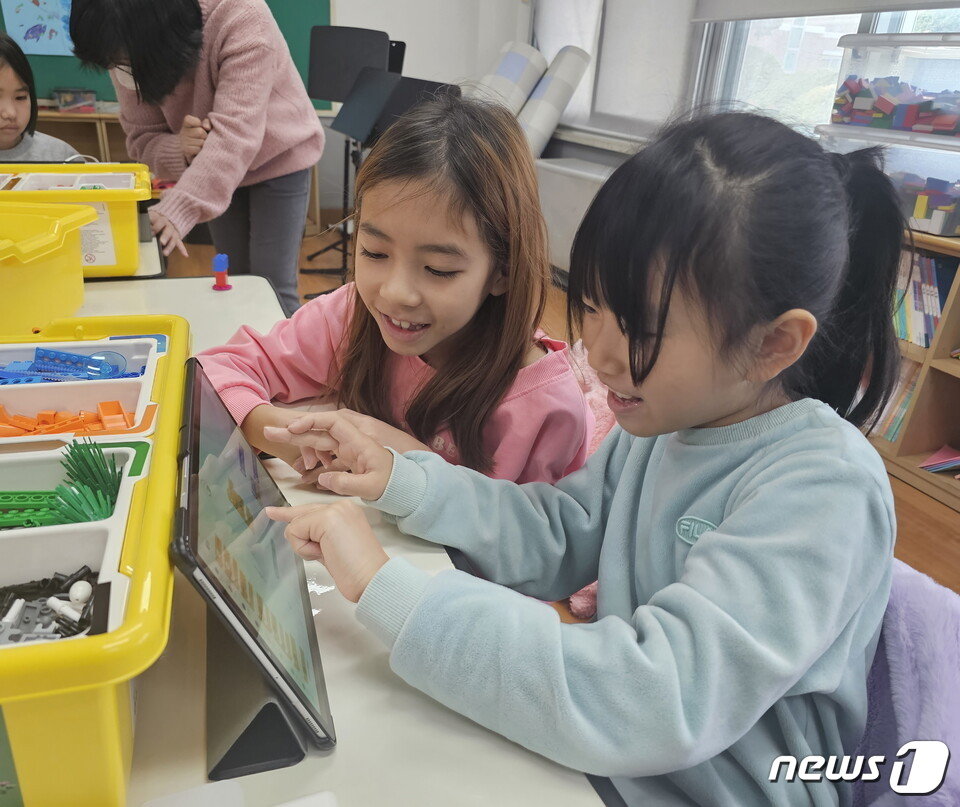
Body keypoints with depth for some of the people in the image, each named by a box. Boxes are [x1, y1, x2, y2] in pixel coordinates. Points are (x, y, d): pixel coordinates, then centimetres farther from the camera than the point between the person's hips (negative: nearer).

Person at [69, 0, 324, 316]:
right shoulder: (125, 57, -14)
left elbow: (235, 131, -39)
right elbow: (141, 137, -7)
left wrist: (178, 210, -49)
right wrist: (179, 150, -33)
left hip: (279, 158, -4)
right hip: (213, 169, 5)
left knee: (273, 287, -9)